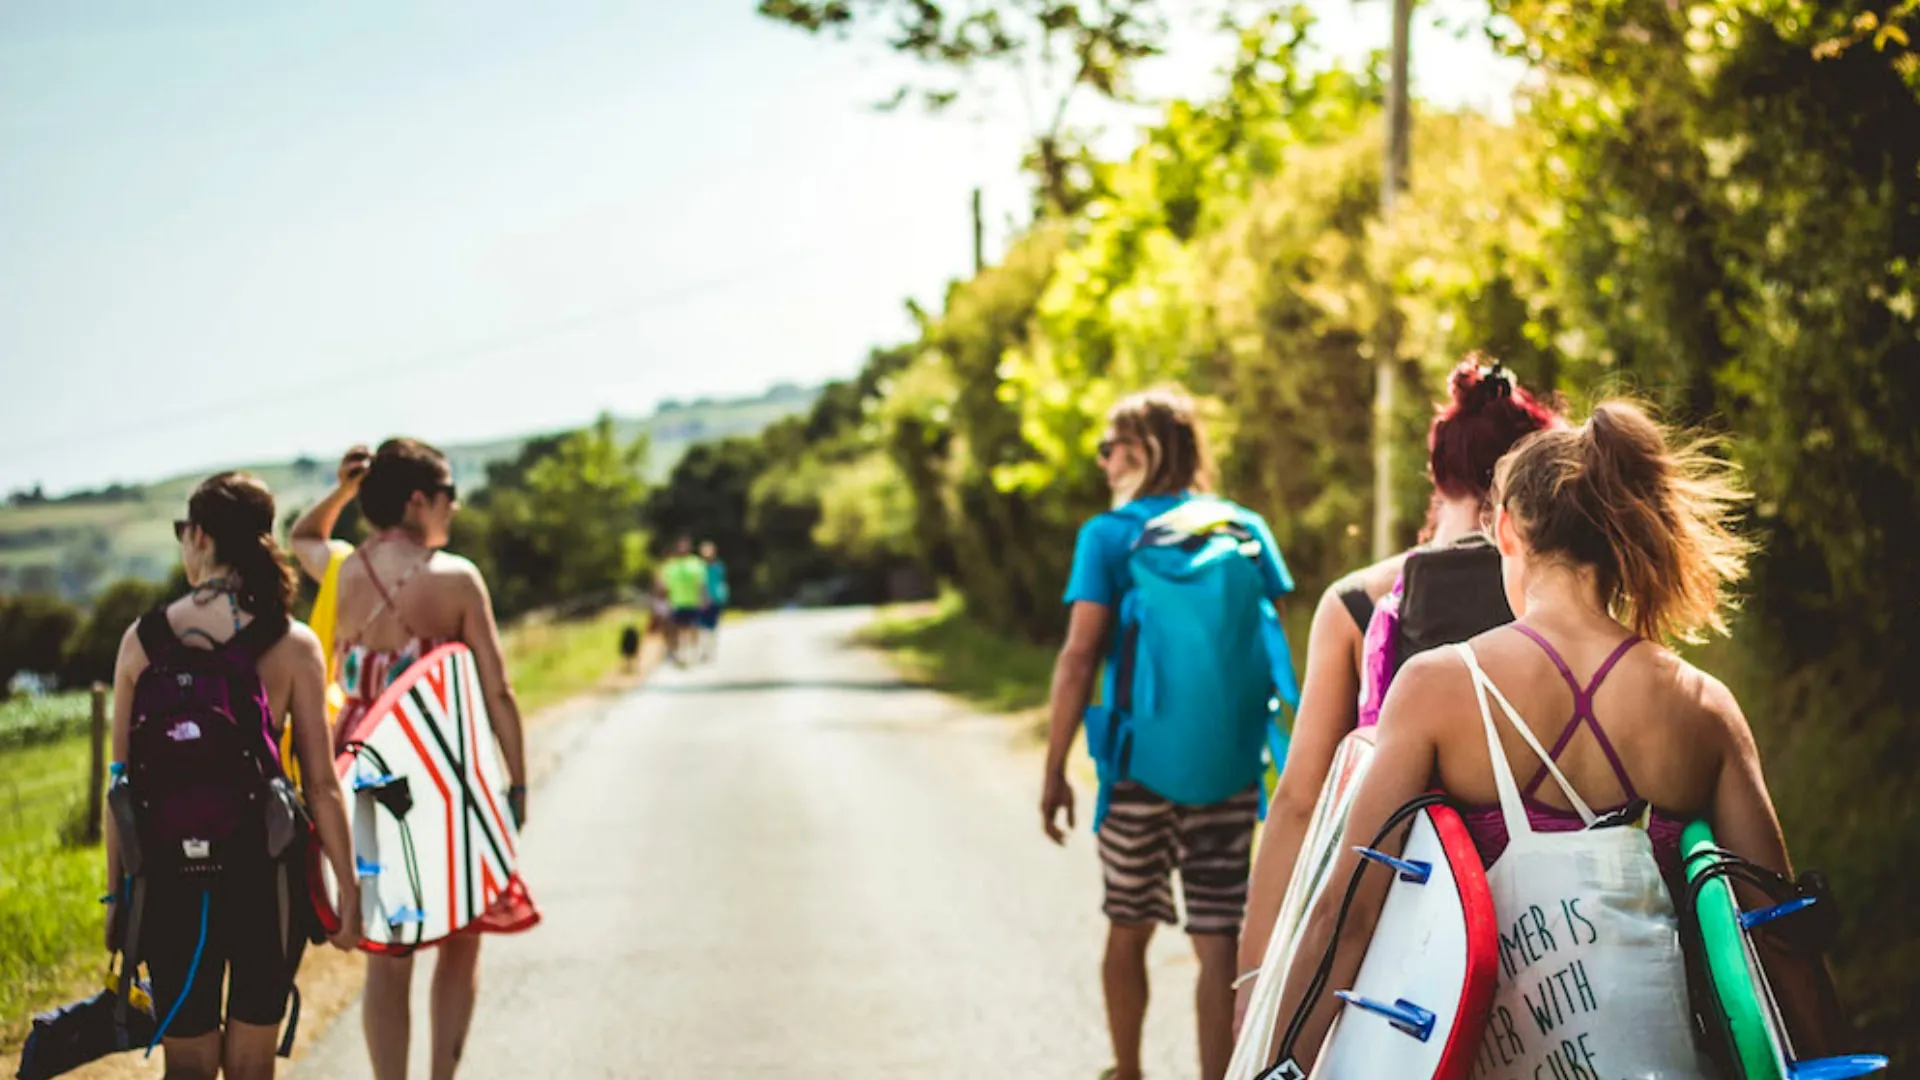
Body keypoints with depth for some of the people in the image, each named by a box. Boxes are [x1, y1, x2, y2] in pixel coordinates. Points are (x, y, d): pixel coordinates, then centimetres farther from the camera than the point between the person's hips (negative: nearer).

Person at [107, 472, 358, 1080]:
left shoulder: (143, 639, -1)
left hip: (168, 873, 1)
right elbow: (321, 785, -6)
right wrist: (348, 890, 2)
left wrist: (116, 893, 9)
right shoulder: (292, 646, -5)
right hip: (262, 871, -1)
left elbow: (122, 781, 1)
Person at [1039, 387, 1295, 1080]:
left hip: (1139, 765, -1)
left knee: (1129, 930, 17)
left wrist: (1054, 771, -7)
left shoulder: (1108, 536, -6)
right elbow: (1276, 643, 3)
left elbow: (1079, 658, -12)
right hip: (1230, 765, 1)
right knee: (1218, 940, 2)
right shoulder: (1247, 529, 3)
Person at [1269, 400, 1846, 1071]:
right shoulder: (1705, 708, 0)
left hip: (1492, 1051, -2)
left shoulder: (1437, 684, -6)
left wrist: (1286, 1066, -6)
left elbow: (1345, 913, -10)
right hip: (1654, 1045, 2)